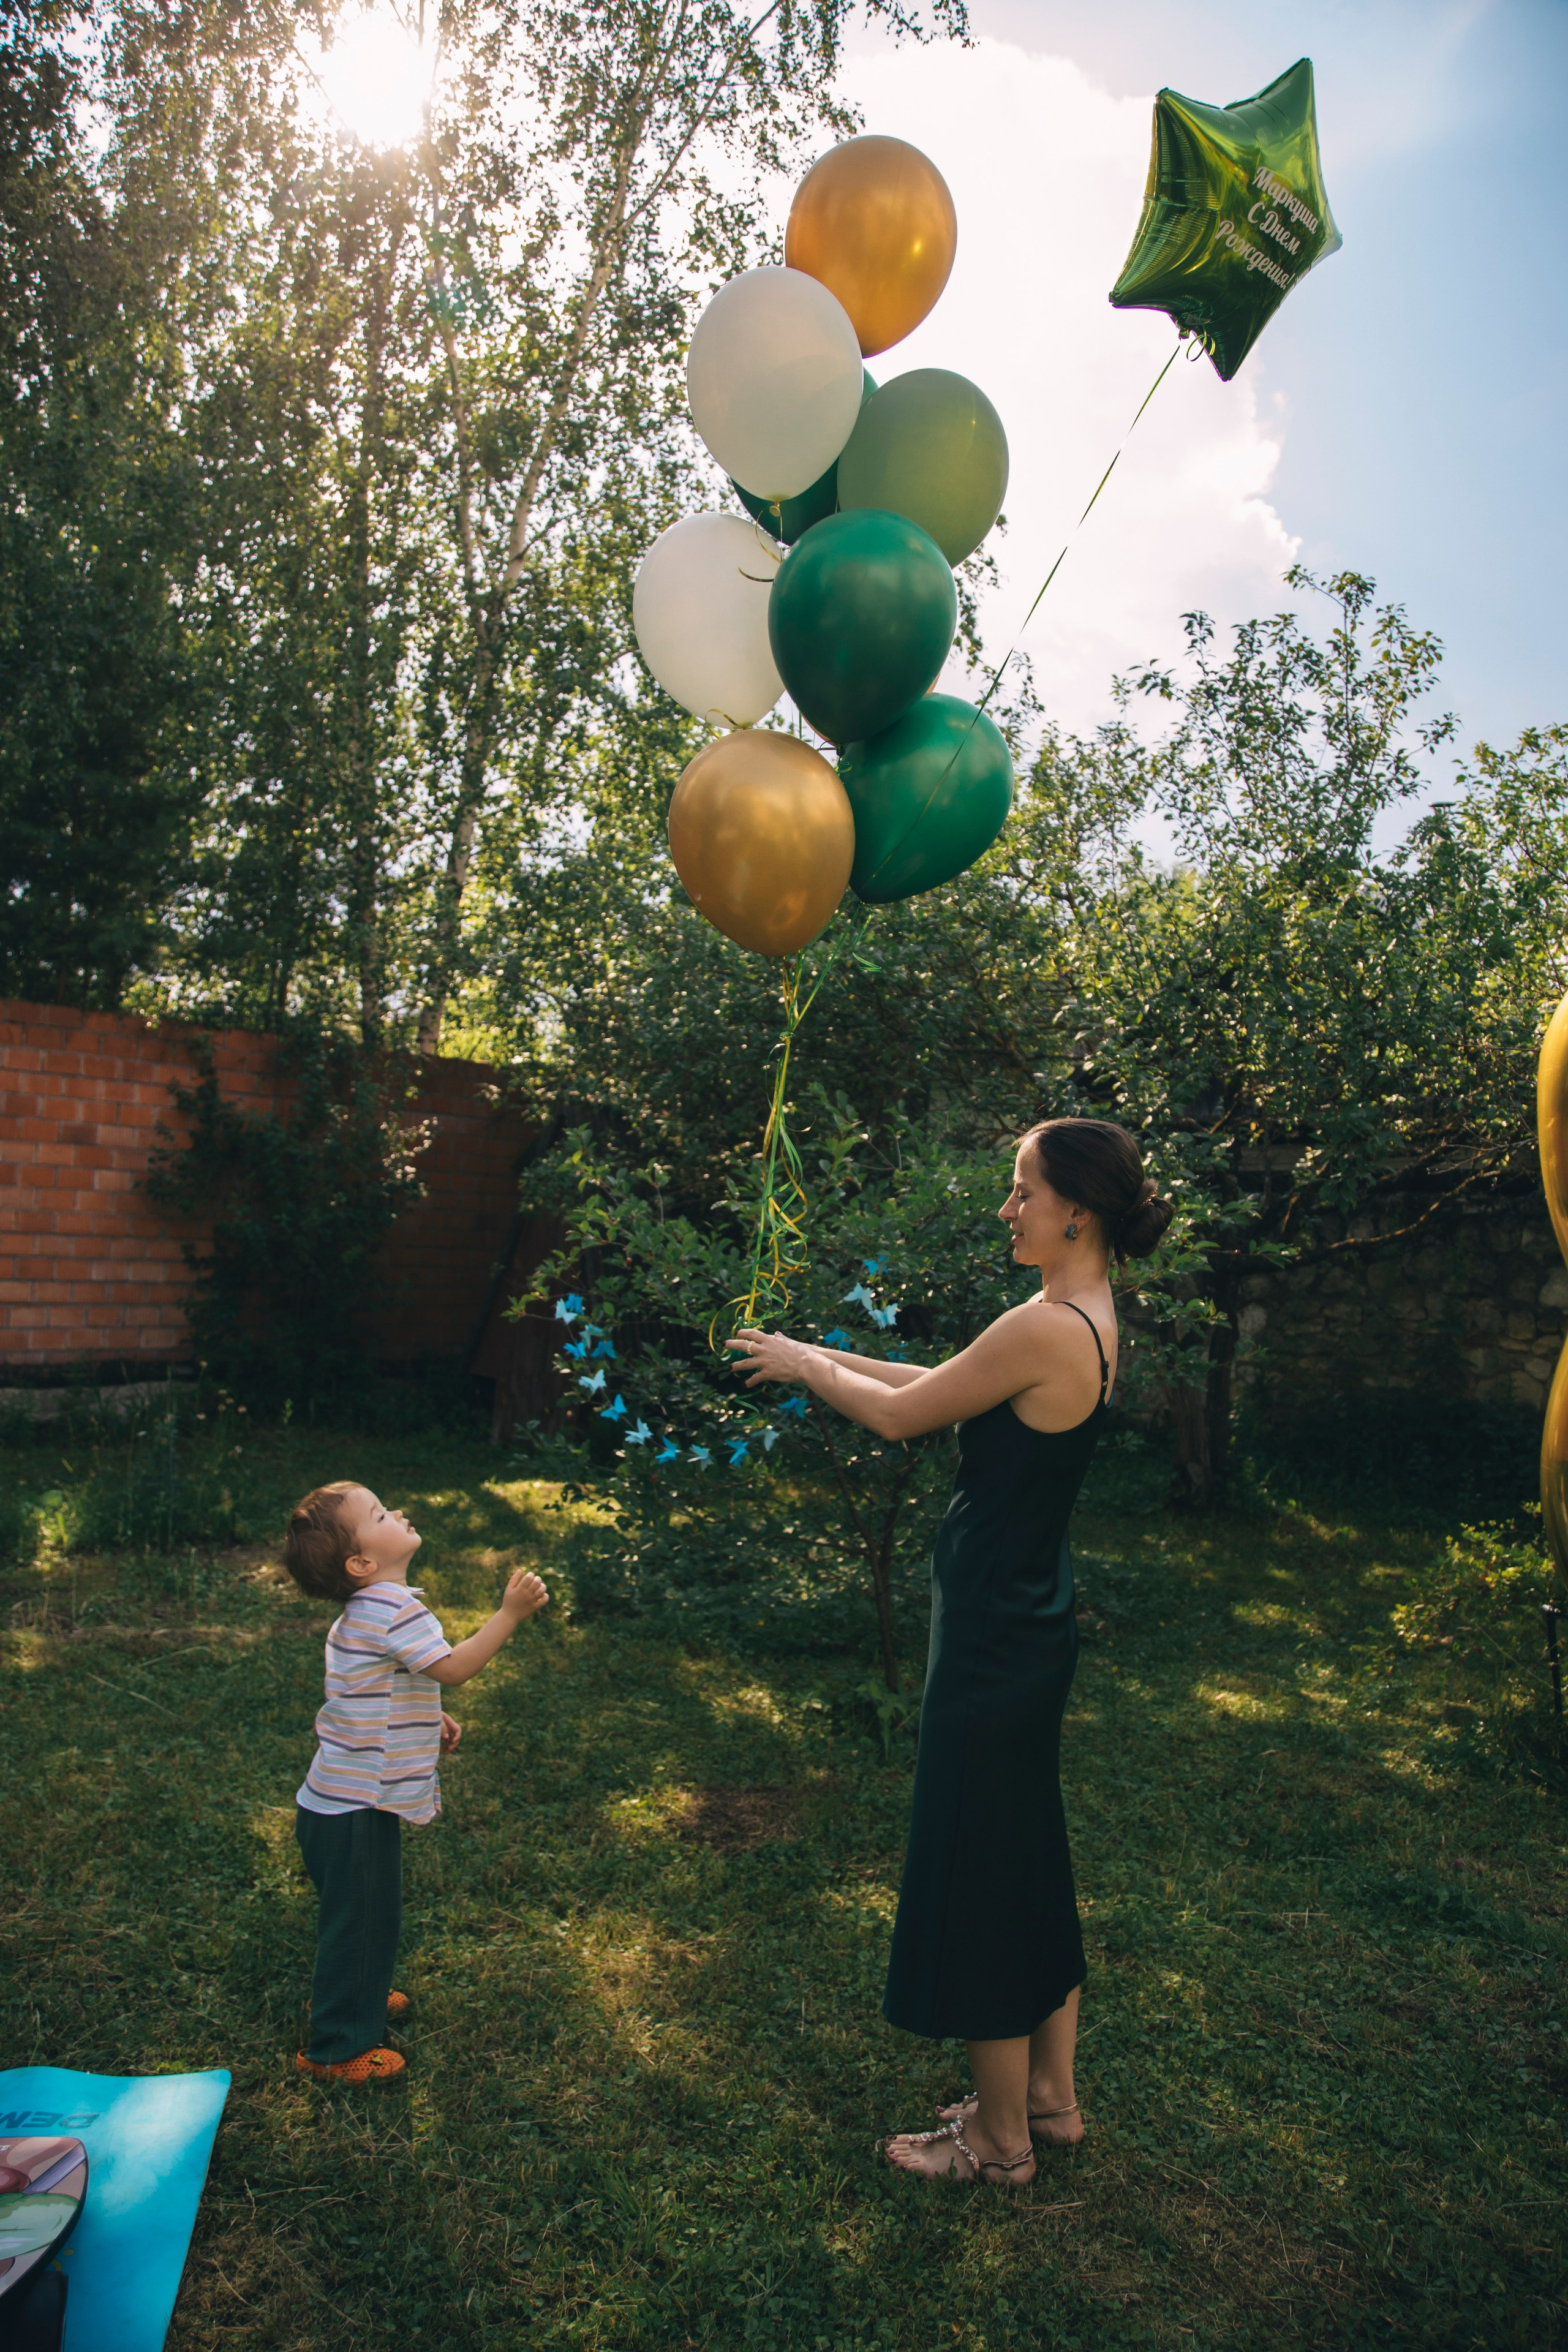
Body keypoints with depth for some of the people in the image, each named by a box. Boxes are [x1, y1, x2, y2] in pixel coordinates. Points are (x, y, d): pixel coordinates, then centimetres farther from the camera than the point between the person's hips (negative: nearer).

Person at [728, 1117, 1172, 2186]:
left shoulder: (1046, 1329, -25)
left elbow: (900, 1416, -14)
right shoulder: (1090, 1319, 5)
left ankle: (1001, 2138, 26)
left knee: (976, 1873, 7)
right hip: (1034, 1626, 10)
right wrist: (821, 1354, 15)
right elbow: (942, 1383, 15)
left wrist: (799, 1363, 2)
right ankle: (1053, 2097, 39)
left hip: (995, 1638, -10)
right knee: (1030, 1859, 21)